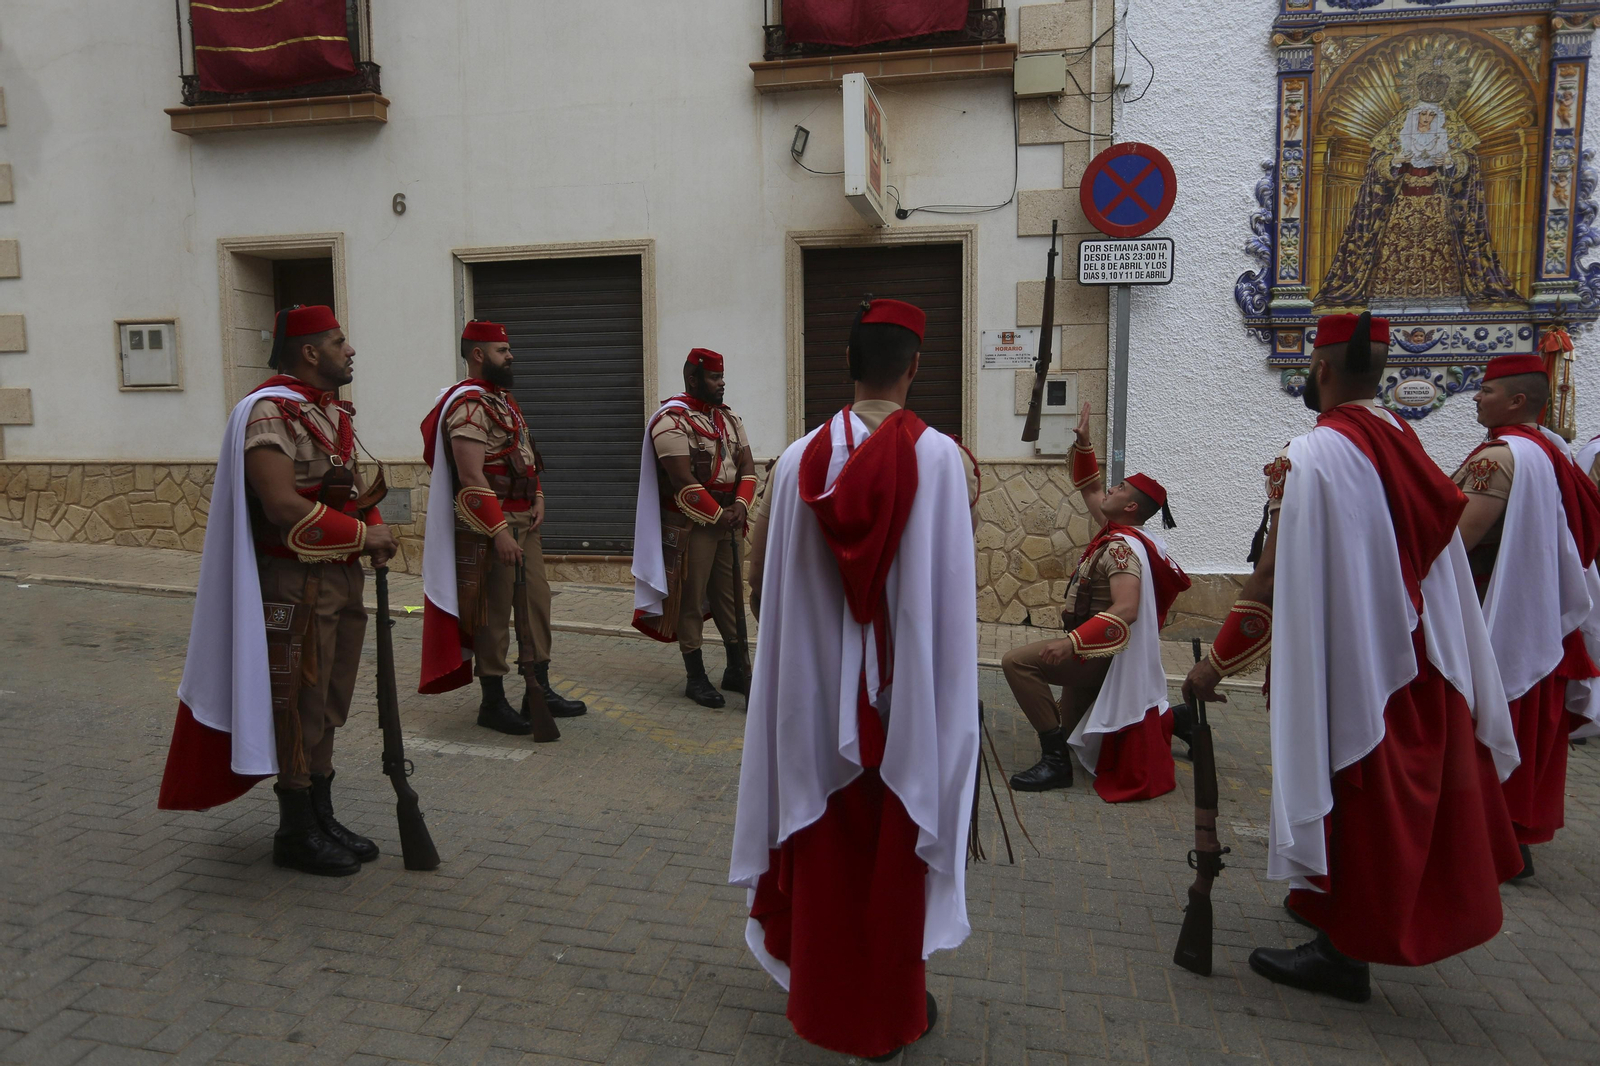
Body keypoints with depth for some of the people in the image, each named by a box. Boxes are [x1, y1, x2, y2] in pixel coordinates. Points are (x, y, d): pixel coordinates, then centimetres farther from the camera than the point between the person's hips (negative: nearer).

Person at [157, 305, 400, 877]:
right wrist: (362, 533, -17)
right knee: (298, 709, 2)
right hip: (295, 585, -9)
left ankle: (322, 819, 29)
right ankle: (296, 834, 16)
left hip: (342, 578, 9)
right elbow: (284, 508, -24)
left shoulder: (333, 411, 13)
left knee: (328, 707, 16)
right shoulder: (270, 411, -15)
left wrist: (376, 531, -1)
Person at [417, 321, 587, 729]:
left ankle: (540, 691, 24)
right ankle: (493, 703, 12)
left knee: (537, 603, 13)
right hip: (489, 529, -9)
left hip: (525, 521, 10)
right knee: (493, 615, 0)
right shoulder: (468, 404, -15)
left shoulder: (504, 398, 15)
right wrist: (500, 532, -24)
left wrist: (537, 499, 6)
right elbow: (472, 478, -22)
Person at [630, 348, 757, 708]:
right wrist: (718, 515, -15)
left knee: (731, 596, 13)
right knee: (691, 601, 2)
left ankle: (738, 670, 24)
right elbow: (684, 482, -19)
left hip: (729, 520, 7)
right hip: (691, 525, -7)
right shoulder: (671, 421, -12)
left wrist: (740, 506, -8)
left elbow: (747, 466, 9)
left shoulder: (729, 418, 12)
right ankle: (696, 678, 12)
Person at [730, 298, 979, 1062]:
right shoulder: (939, 457, -14)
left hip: (818, 689, 2)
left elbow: (780, 594, -1)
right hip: (907, 689, -2)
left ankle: (825, 1000, 36)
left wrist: (804, 672, 11)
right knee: (895, 849, 14)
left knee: (824, 848, 18)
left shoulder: (800, 460, -7)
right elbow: (952, 598, -12)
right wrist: (951, 698, -1)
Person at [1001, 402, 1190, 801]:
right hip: (1097, 652, 10)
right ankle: (1175, 722, 30)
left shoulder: (1121, 547, -22)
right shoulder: (1117, 531, 6)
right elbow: (1089, 489, 22)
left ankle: (1055, 760, -24)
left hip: (1103, 653, -10)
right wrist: (1083, 443, 12)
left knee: (1018, 661, -27)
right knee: (1065, 724, 26)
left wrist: (1071, 643, -45)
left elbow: (1126, 609, -36)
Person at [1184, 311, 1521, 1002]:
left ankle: (1344, 951, 18)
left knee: (1353, 801, 4)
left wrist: (1217, 661, -18)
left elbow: (1277, 575, -23)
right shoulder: (1406, 446, 4)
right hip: (1417, 658, 8)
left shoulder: (1316, 455, -21)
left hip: (1349, 663, -8)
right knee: (1404, 792, 20)